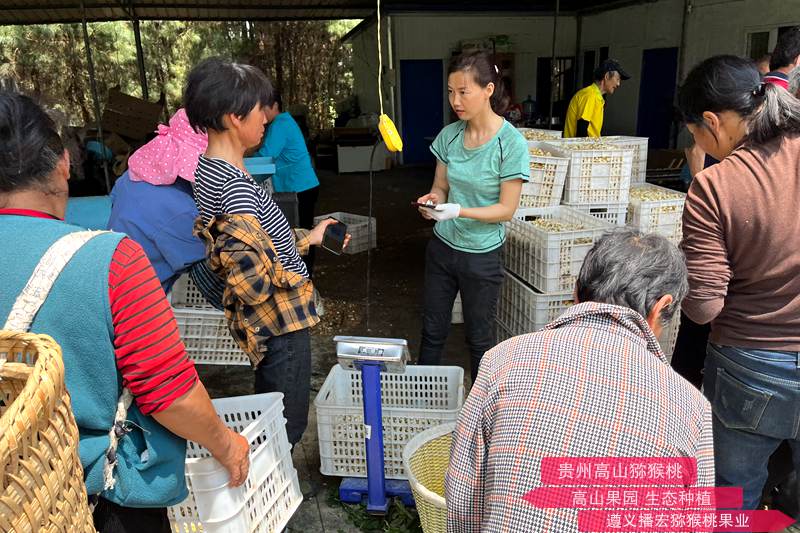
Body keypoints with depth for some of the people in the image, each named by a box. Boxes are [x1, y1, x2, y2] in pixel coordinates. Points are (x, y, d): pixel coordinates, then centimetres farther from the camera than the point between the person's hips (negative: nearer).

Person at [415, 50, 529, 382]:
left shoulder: (511, 143, -16)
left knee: (479, 340, 13)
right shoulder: (449, 135, -2)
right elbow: (440, 186, 7)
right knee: (432, 331, 16)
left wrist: (459, 211, -27)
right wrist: (433, 200, -16)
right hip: (442, 247, 4)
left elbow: (507, 209, -14)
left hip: (481, 255, -4)